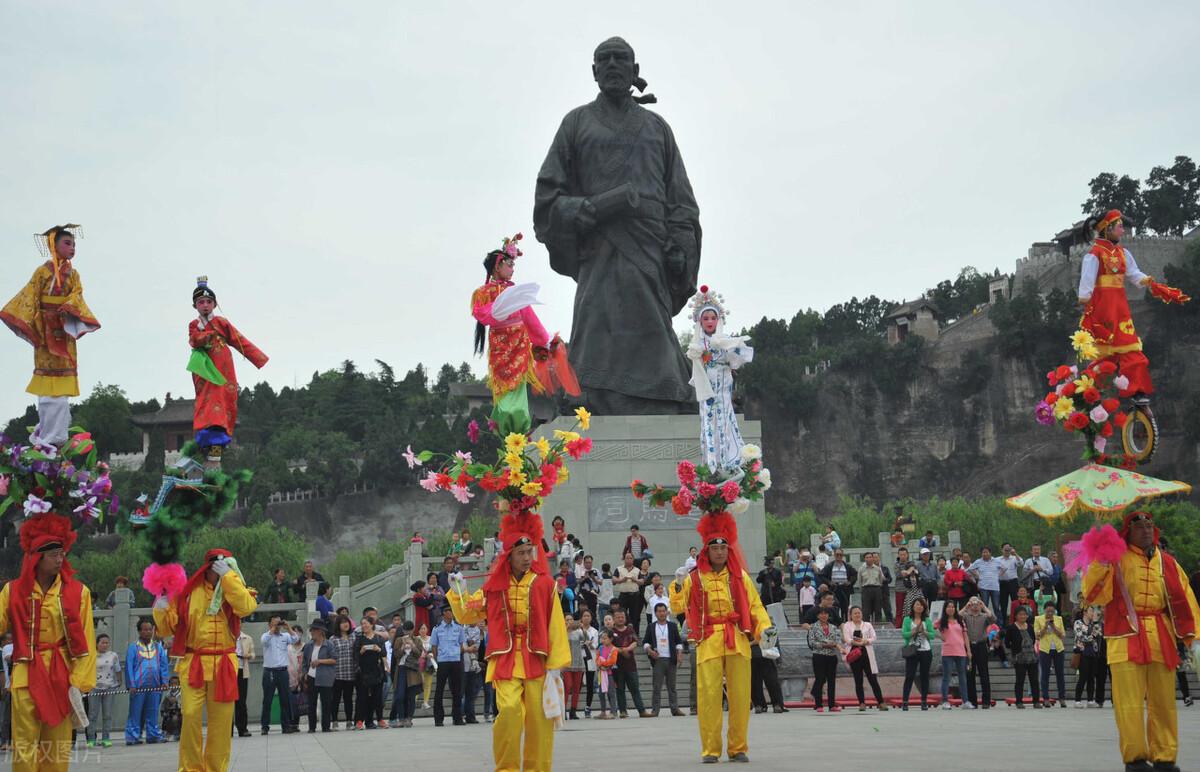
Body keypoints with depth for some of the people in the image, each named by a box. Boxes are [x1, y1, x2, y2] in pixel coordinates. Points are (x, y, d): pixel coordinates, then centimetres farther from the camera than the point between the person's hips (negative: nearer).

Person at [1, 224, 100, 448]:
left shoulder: (73, 274, 11)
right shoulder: (43, 271, 0)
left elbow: (76, 296, -2)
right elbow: (30, 298, -5)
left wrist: (67, 309, -23)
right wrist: (31, 328, -14)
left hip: (65, 331, 4)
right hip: (46, 331, -4)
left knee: (61, 385, 3)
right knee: (48, 384, -4)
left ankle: (56, 435, 7)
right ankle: (48, 433, -1)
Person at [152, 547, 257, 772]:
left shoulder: (233, 589, 6)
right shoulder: (188, 591, 3)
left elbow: (246, 607, -18)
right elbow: (169, 627, 6)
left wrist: (228, 576, -17)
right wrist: (162, 611, -15)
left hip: (223, 664, 1)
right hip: (193, 663, -1)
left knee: (221, 720, 3)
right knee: (190, 715, -10)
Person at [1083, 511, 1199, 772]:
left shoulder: (1167, 562, 14)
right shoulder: (1117, 559, 3)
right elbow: (1091, 594, -4)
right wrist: (1099, 564, -18)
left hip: (1161, 637, 4)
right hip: (1126, 637, -3)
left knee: (1163, 701, 5)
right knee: (1130, 701, -7)